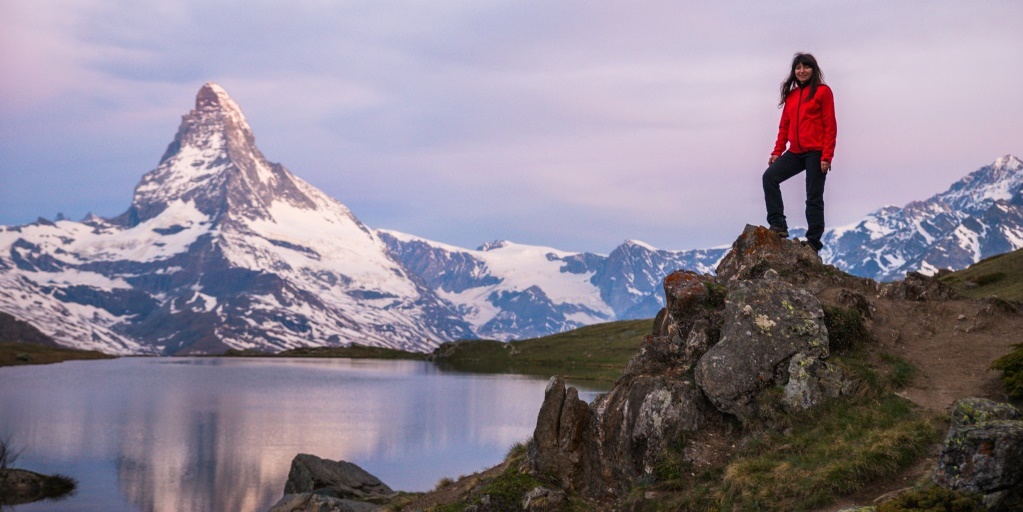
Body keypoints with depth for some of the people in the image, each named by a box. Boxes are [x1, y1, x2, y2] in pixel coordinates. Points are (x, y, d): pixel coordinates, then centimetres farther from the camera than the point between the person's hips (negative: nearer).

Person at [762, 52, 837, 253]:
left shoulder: (822, 91, -3)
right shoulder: (791, 95, 14)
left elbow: (830, 126, -7)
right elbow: (784, 125, 16)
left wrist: (827, 156, -14)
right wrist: (777, 152, 7)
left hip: (815, 153, -6)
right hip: (795, 153, 6)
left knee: (814, 197, -1)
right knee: (770, 176, -11)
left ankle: (814, 241, 7)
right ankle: (778, 225, -9)